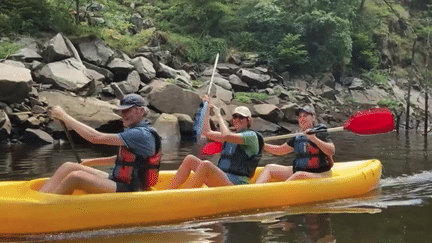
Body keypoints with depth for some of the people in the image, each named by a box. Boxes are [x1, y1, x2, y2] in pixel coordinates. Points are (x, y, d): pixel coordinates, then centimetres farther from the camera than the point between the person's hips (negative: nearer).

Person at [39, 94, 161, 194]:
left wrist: (64, 117, -18)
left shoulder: (141, 134, -20)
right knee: (68, 167, 0)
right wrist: (91, 162, 21)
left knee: (76, 177, -26)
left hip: (128, 191, -10)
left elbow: (96, 137, -24)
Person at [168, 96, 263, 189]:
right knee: (190, 159, -5)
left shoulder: (251, 135, -3)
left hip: (236, 184, -8)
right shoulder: (232, 134, 22)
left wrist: (219, 116, -7)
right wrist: (207, 109, 21)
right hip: (220, 180, 8)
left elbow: (226, 136, -20)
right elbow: (207, 132, 20)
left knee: (206, 164, -33)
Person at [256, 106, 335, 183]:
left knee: (299, 175, -40)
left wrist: (314, 139, -30)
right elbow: (279, 150, 21)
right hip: (297, 171, 8)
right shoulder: (298, 139, 13)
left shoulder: (321, 134, -5)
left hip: (317, 174, -8)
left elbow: (331, 151, -21)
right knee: (269, 168, 1)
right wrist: (261, 145, 11)